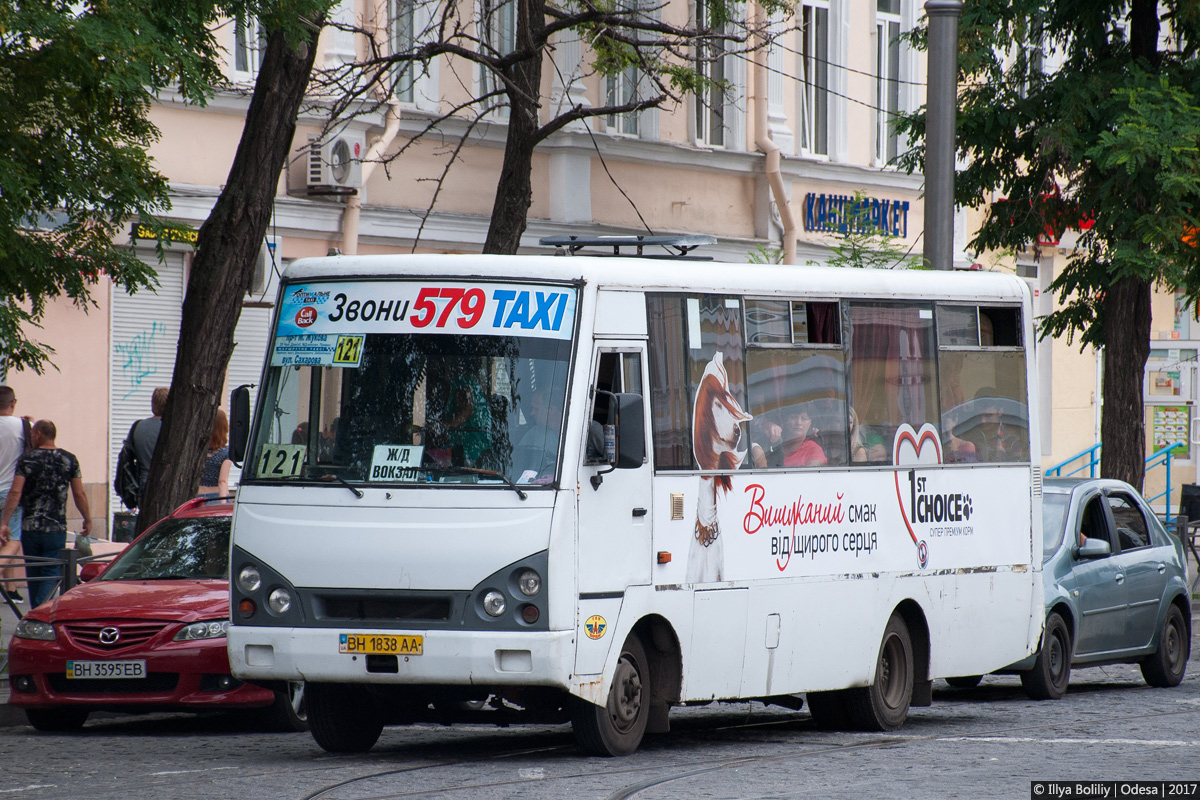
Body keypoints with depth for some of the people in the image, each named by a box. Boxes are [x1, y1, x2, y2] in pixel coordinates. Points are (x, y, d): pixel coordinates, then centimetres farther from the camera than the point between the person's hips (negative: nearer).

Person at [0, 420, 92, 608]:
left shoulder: (26, 460, -4)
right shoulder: (69, 460, 1)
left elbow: (15, 492, -11)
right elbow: (79, 494, 1)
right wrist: (88, 520, 14)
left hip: (30, 528, 0)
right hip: (56, 529, 0)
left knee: (34, 576, 14)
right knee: (51, 575, -2)